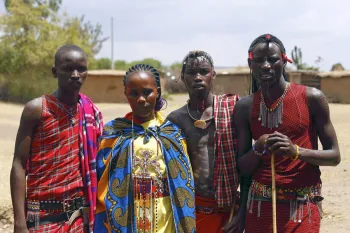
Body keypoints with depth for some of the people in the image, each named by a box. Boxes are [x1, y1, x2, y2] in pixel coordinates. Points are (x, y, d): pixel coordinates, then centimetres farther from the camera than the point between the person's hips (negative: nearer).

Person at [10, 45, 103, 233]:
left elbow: (94, 167, 11)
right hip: (44, 215, -3)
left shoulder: (92, 112, 7)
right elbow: (19, 166, -7)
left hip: (80, 215, 4)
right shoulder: (36, 109, -5)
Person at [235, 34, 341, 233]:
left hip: (302, 207, -3)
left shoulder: (312, 98, -6)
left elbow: (334, 155, -4)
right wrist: (258, 149, -17)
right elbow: (243, 168, 3)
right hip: (260, 205, 3)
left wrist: (296, 151, -20)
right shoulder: (245, 107, 2)